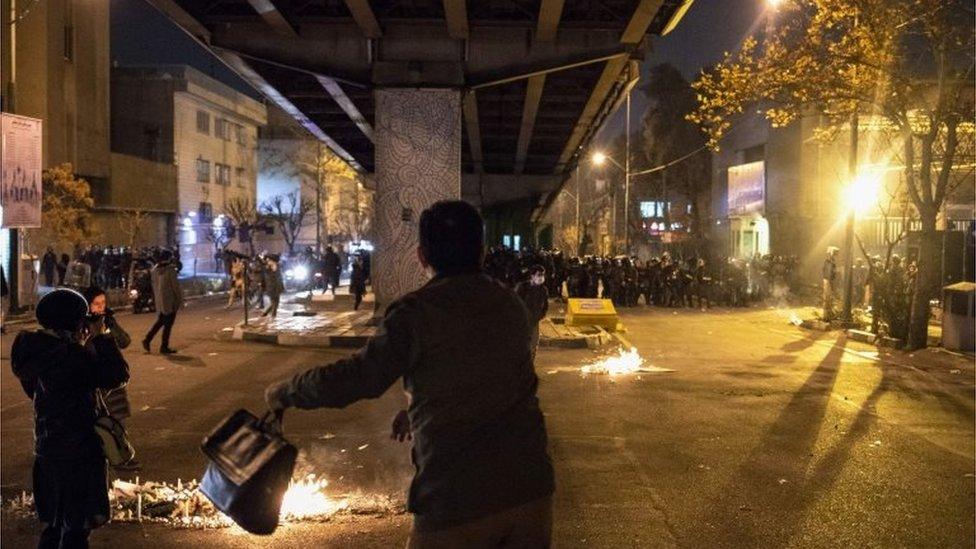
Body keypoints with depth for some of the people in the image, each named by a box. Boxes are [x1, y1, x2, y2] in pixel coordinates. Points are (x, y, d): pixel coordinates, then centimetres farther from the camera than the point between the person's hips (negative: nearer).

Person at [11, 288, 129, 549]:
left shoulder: (39, 350, 1)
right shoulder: (71, 356, -23)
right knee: (76, 524, 6)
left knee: (55, 519, 23)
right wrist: (103, 341, -7)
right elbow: (118, 375, -19)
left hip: (46, 447, 8)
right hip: (77, 451, -8)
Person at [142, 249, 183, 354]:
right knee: (168, 324, 2)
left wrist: (155, 298, 20)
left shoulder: (155, 270, 5)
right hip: (170, 300, -7)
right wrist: (180, 300, -6)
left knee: (160, 321, 21)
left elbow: (154, 285, 12)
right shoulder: (170, 270, -17)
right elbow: (176, 286, -14)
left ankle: (147, 340, 14)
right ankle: (164, 347, 6)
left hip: (159, 300, 7)